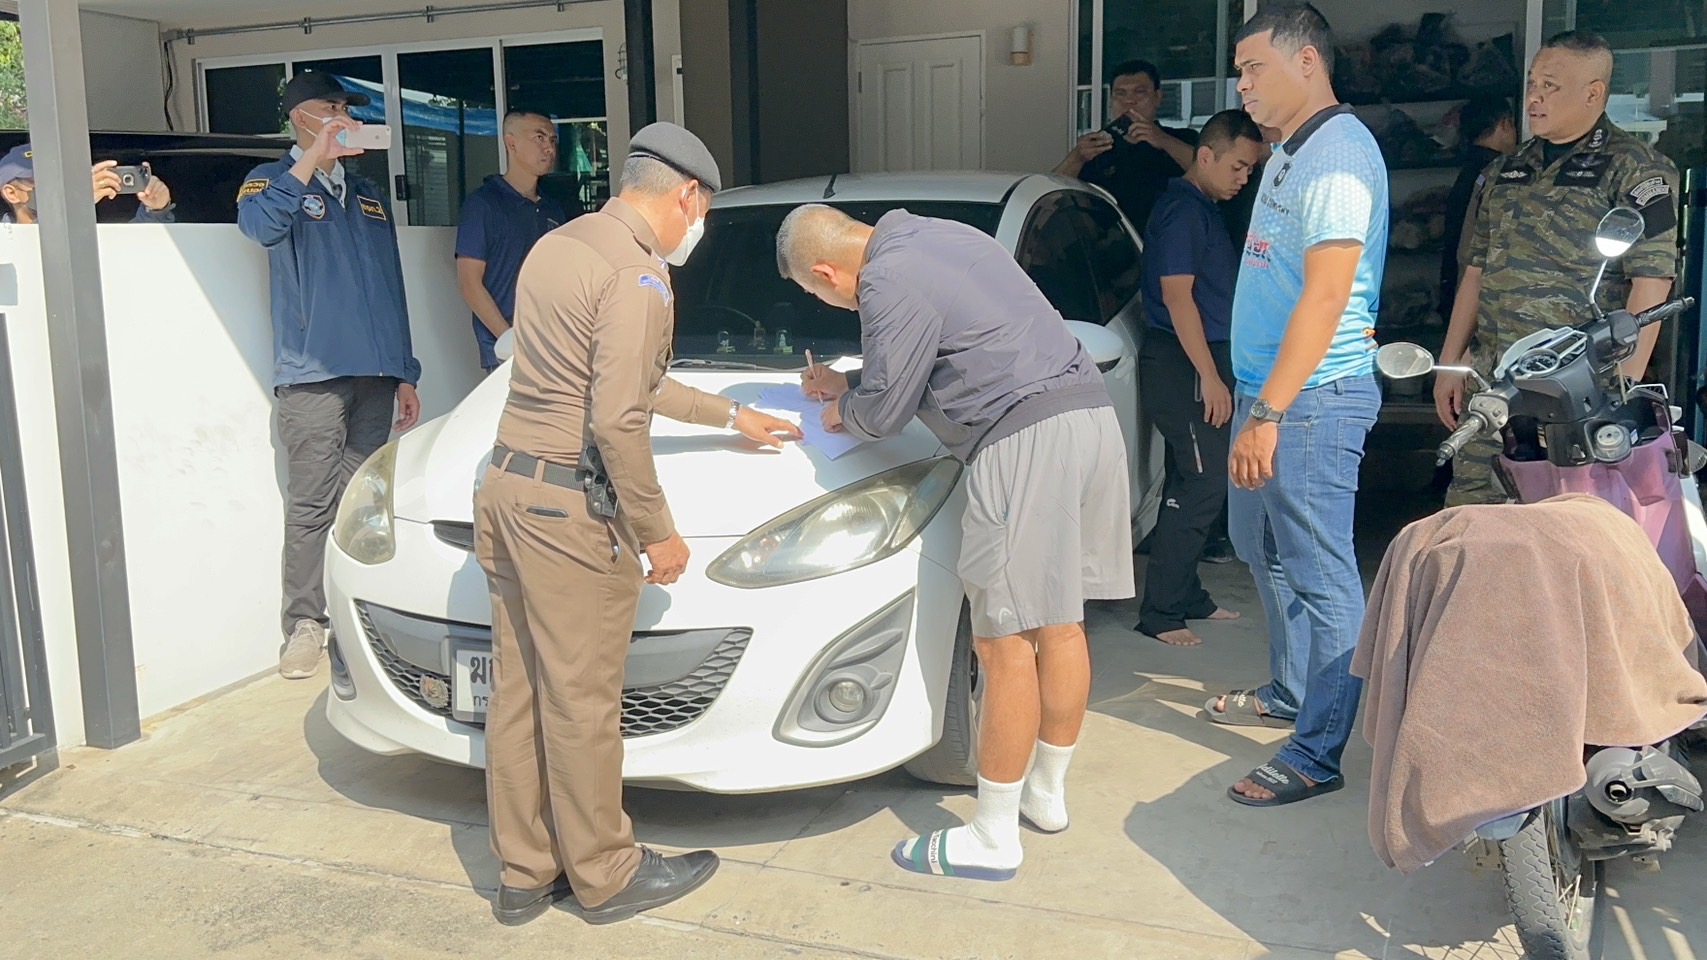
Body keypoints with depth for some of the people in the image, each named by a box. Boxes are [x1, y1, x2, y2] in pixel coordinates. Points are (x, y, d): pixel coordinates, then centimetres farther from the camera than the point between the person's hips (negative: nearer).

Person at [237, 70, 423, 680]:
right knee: (312, 502, -6)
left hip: (375, 375, 5)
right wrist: (315, 156, -21)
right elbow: (259, 224, -22)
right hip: (313, 373, -5)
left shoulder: (370, 194, 22)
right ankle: (305, 622, 1)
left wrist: (405, 372, 17)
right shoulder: (275, 181, 5)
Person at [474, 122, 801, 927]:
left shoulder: (558, 245, 16)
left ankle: (523, 875, 27)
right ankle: (606, 876, 20)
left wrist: (730, 414, 32)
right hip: (569, 505, -9)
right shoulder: (636, 273, -14)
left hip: (505, 486, 9)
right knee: (581, 704, 4)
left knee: (518, 695, 14)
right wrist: (656, 529, -10)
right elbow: (618, 420, -21)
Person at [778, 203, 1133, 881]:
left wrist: (843, 409, 15)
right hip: (1093, 416, 10)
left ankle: (994, 839, 5)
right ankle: (1048, 793, 30)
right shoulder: (933, 238, 22)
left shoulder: (888, 282, -9)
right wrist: (851, 382, 37)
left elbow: (884, 412, -7)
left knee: (1004, 641, -4)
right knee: (1060, 623, 16)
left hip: (1026, 438, -10)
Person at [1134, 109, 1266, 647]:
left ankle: (1187, 597, 23)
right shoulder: (1183, 210, -13)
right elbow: (1176, 295, -20)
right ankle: (1160, 613, -6)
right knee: (1203, 485, -10)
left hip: (1200, 362, 10)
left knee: (1192, 483, 14)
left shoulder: (1205, 209, 18)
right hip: (1182, 366, -10)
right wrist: (1210, 376, -22)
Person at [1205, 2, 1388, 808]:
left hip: (1314, 397, -11)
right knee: (1264, 550, 21)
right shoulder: (1289, 152, 16)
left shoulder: (1336, 154, -15)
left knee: (1320, 575, -4)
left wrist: (1269, 414, -24)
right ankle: (1289, 693, 37)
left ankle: (1317, 755, 4)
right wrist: (1255, 403, 17)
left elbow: (1325, 296, -22)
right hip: (1269, 387, 11)